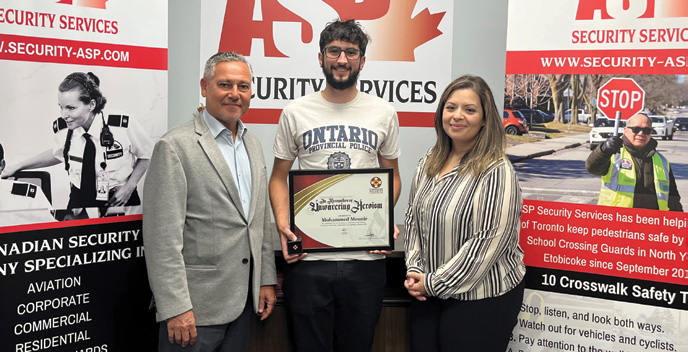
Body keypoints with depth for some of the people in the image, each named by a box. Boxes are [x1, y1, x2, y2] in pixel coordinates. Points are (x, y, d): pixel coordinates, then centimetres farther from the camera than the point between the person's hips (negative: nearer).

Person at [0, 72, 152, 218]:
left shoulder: (123, 126, -20)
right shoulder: (62, 128, -8)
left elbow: (147, 155, -4)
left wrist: (129, 187, -11)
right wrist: (18, 167, 15)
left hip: (119, 202, -3)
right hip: (79, 205, 3)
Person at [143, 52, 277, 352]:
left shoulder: (253, 144, 12)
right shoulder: (175, 146, -11)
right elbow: (162, 236, -16)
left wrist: (267, 280, 12)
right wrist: (176, 308, -18)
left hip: (242, 302, 7)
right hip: (195, 304, -7)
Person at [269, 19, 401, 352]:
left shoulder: (383, 113, 6)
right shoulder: (295, 112, 4)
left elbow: (391, 175, 12)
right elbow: (279, 177, 8)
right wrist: (283, 223, -10)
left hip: (365, 258, 1)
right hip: (307, 254, 0)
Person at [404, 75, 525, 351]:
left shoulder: (496, 172, -16)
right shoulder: (429, 163, 6)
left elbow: (489, 241, -21)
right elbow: (413, 218, 13)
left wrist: (435, 283, -14)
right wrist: (414, 271, 1)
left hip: (481, 300, -6)